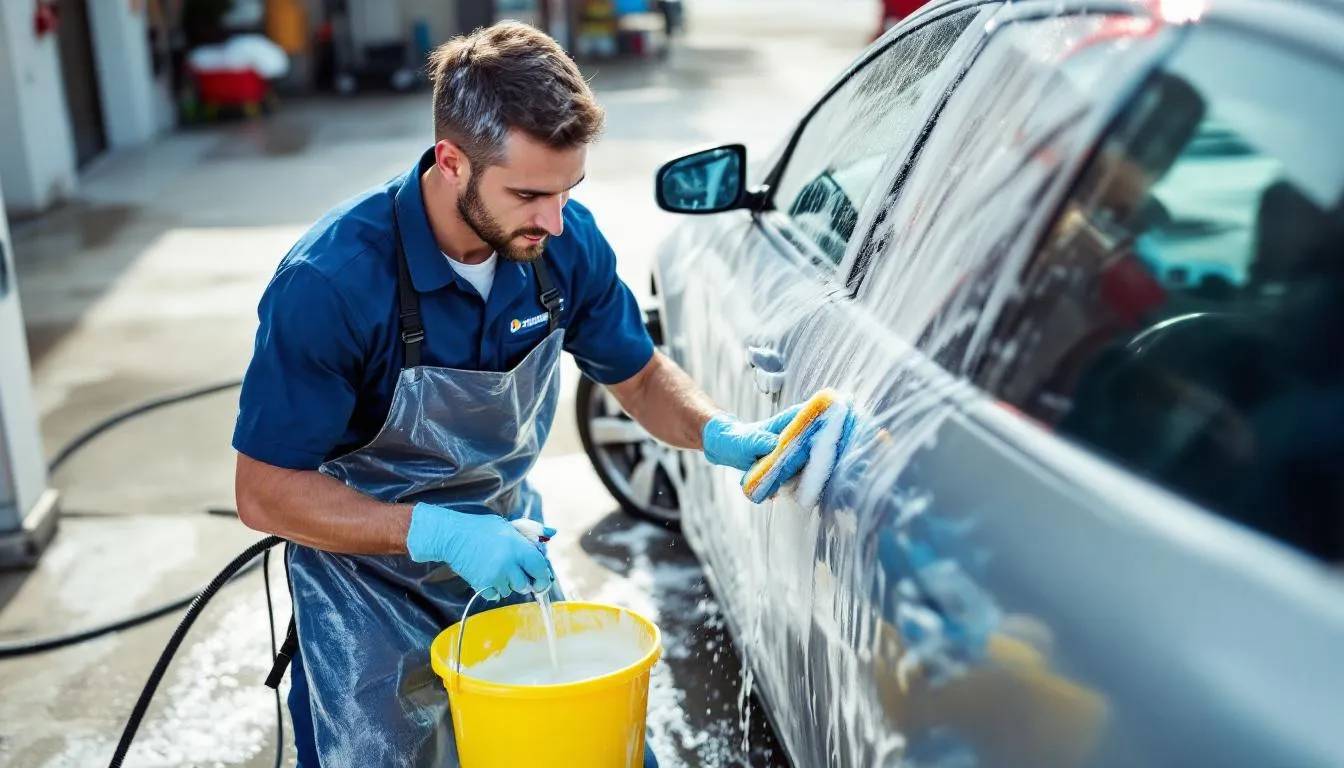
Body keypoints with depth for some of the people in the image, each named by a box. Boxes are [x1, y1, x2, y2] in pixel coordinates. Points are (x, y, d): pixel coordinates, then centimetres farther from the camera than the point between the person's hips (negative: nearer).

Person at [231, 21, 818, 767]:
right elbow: (265, 493, -22)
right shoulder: (329, 283, -30)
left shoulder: (567, 242, -16)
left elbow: (640, 376, 0)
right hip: (372, 580, -4)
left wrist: (722, 435, -21)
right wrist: (442, 534, -33)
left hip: (510, 552, 4)